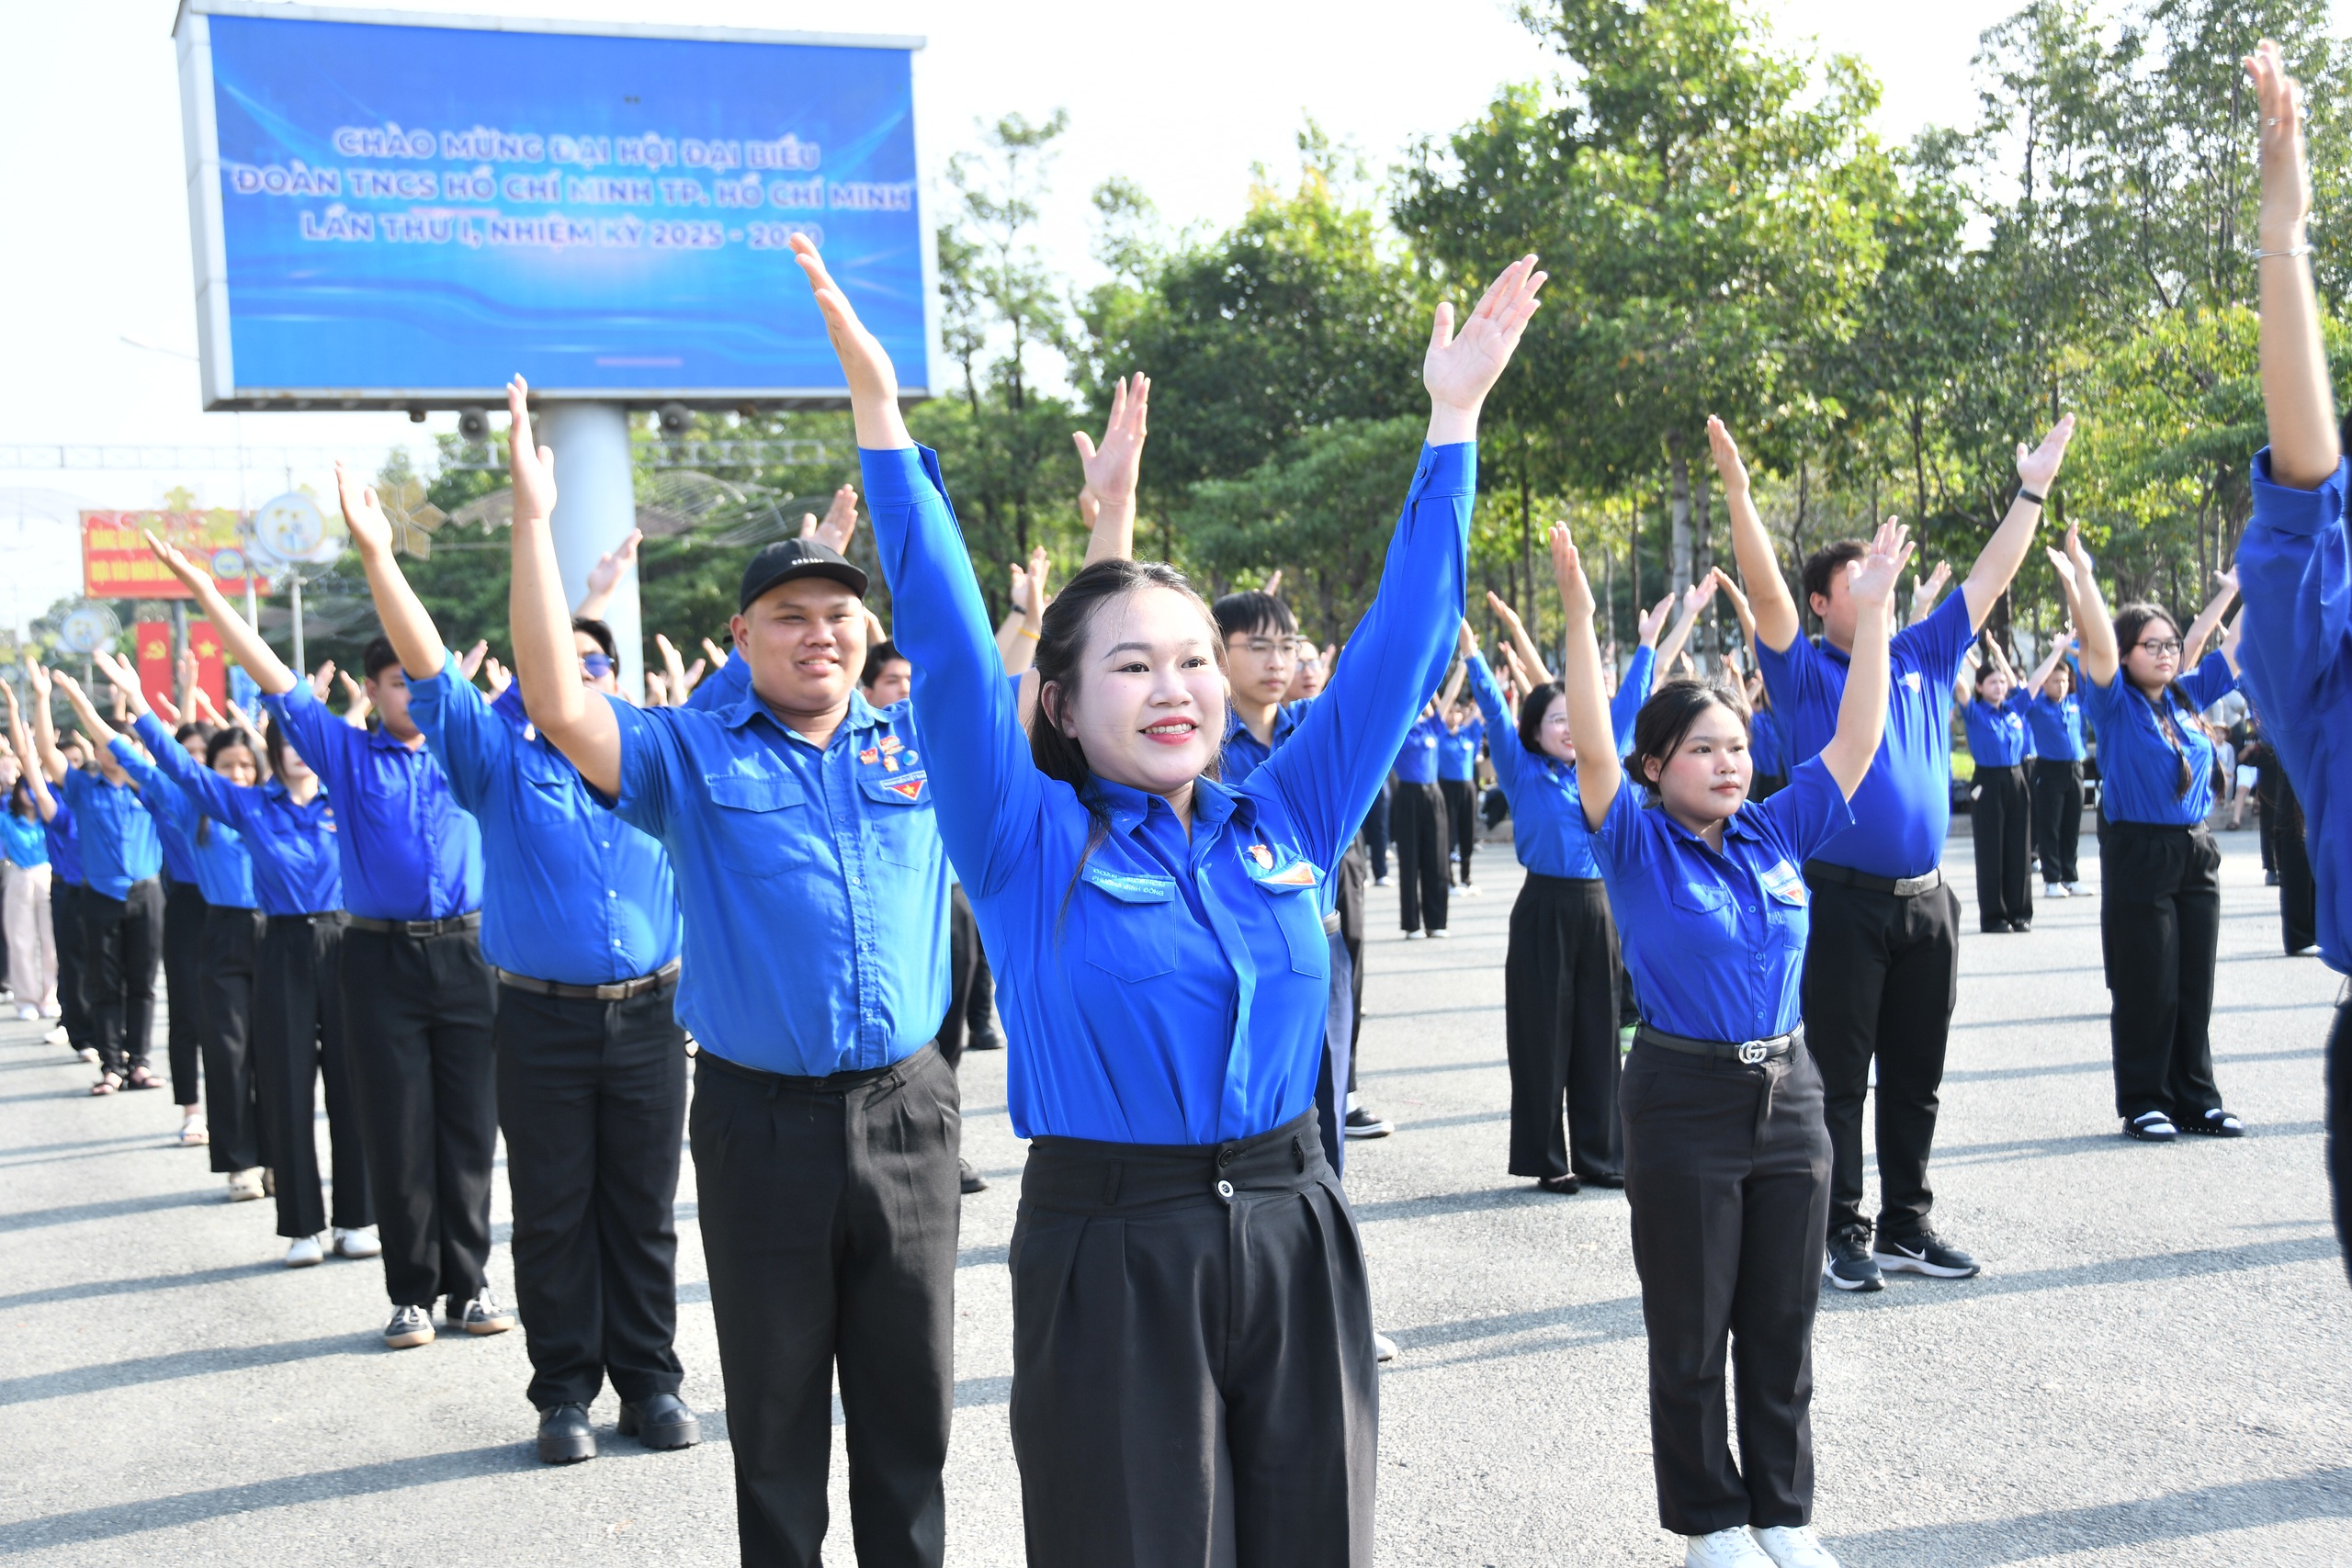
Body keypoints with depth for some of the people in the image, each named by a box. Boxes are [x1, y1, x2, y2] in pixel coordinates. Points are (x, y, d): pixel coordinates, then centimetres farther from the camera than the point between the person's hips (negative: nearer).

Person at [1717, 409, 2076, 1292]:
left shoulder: (1921, 659, 12)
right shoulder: (1805, 674, -2)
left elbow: (1989, 580, 15)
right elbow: (1765, 591, -15)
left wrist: (2032, 490, 16)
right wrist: (1737, 491, -26)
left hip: (1927, 903, 5)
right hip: (1842, 903, -5)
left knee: (1915, 1078, 12)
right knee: (1838, 1079, 2)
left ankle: (1906, 1225, 22)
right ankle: (1840, 1234, 10)